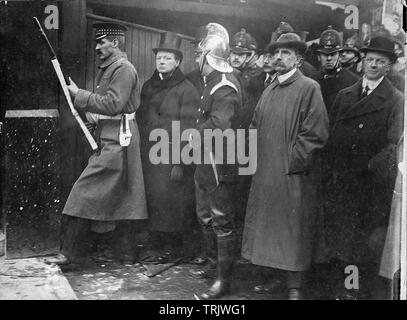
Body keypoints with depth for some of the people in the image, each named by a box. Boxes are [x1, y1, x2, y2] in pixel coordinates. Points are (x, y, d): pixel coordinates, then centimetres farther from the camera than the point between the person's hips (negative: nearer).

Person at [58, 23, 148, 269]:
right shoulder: (108, 68, 20)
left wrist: (79, 94, -14)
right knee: (123, 195, 12)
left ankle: (74, 254, -4)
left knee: (86, 193, -10)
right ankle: (127, 252, 20)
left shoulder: (124, 69, -12)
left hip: (117, 140, -10)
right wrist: (91, 112, 3)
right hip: (110, 138, 10)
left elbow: (113, 104, -21)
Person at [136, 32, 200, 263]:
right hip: (149, 156, 6)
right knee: (152, 201, 6)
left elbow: (187, 129, -10)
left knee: (172, 203, -3)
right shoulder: (148, 86, 17)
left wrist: (180, 163, -16)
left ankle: (173, 249, 10)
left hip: (172, 158, -6)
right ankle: (158, 247, 17)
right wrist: (140, 153, 11)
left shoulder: (186, 89, -4)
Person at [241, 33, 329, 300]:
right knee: (267, 228, 13)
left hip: (294, 175, -7)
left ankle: (296, 287, 14)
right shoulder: (269, 90, 13)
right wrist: (259, 158, 9)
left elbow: (316, 133, -13)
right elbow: (256, 127, 20)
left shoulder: (309, 88, -8)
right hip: (265, 174, 7)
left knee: (293, 231, 1)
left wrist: (293, 162, -14)